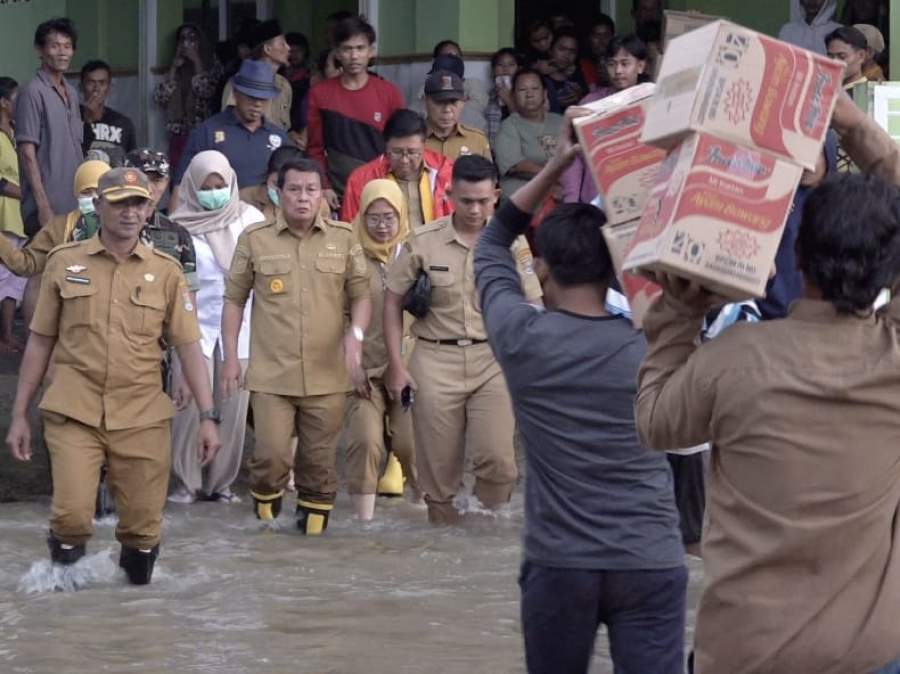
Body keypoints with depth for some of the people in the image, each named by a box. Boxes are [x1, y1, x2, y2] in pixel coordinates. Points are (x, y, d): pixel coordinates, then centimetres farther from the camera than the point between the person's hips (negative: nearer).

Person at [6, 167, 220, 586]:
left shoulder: (165, 272, 6)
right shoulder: (64, 263, 4)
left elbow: (188, 347, 6)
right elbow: (40, 342, 8)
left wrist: (207, 417, -2)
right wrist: (19, 415, 7)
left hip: (142, 418, 1)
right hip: (74, 414, -1)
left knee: (143, 528, 3)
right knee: (72, 516, -16)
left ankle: (134, 561, 32)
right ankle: (66, 553, 14)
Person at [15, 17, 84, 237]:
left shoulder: (71, 94, 16)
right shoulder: (33, 92, -9)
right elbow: (27, 153, -13)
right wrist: (43, 207, -18)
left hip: (75, 208, 8)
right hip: (49, 210, -8)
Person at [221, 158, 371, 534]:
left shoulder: (344, 239, 7)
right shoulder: (255, 239, 3)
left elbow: (361, 294, 9)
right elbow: (234, 300, 7)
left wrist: (355, 334, -10)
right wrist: (230, 358, 3)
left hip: (327, 375, 2)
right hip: (271, 375, -2)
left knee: (319, 460, 7)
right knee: (272, 456, -9)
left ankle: (314, 526, 20)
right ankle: (264, 519, 13)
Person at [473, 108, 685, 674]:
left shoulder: (520, 336, -2)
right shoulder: (656, 345, -3)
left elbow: (493, 244, 14)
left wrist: (557, 166, 11)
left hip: (559, 563, 1)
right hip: (650, 562, 0)